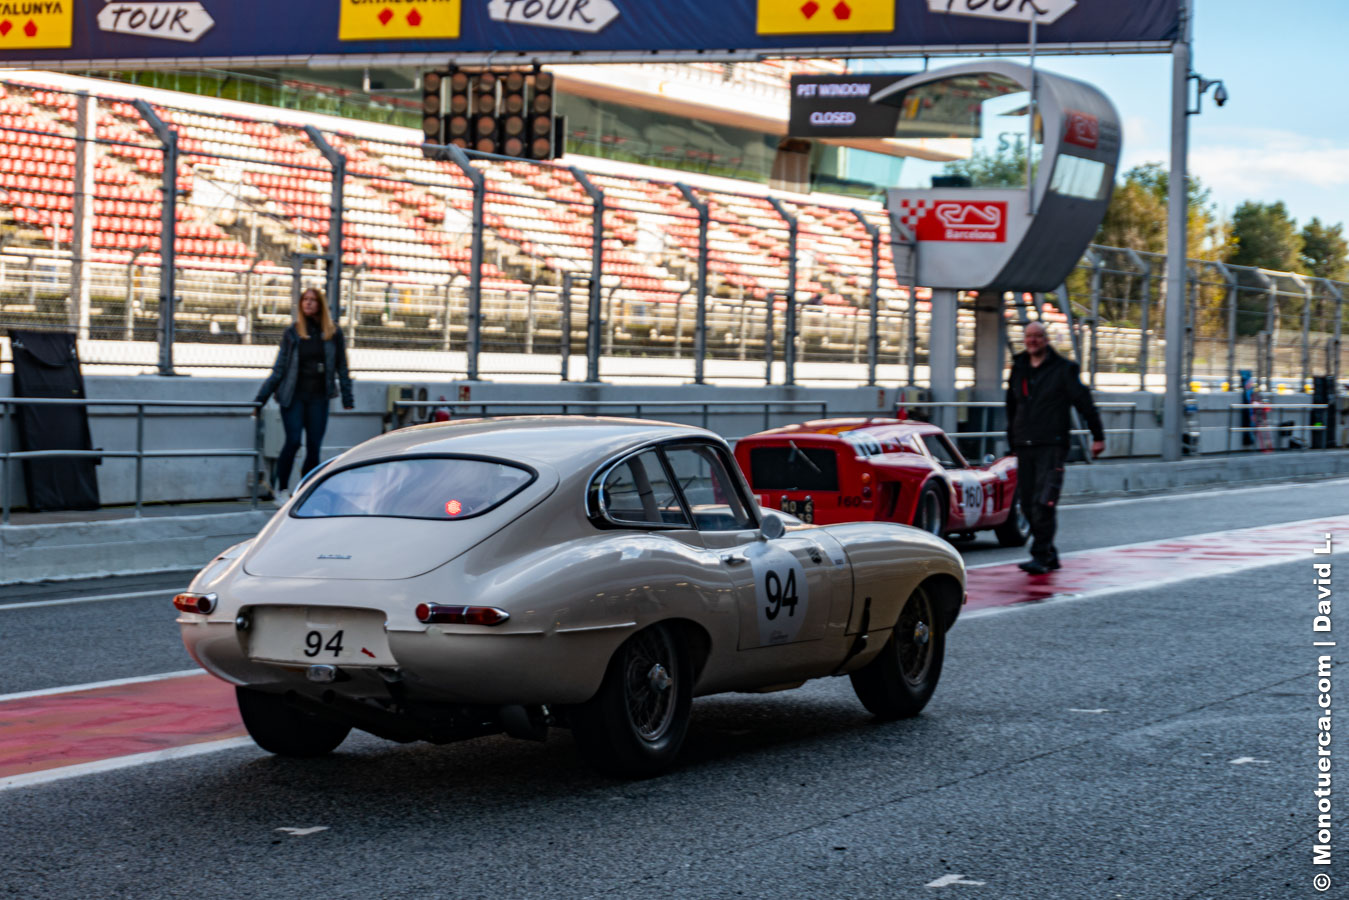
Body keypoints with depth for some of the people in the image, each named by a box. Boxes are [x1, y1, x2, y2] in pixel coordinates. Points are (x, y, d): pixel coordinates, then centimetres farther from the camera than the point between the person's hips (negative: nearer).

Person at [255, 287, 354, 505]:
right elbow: (280, 367, 7)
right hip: (293, 395, -1)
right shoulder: (292, 332, 4)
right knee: (293, 441, -13)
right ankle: (281, 488, 1)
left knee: (314, 446, -1)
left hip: (318, 397, 1)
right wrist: (262, 396, 3)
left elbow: (341, 367, 11)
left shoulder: (333, 333, 6)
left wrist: (347, 397, 8)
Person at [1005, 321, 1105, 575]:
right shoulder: (1018, 369, 15)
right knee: (1027, 504, 5)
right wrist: (1012, 440, 23)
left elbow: (1084, 402, 1)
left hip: (1052, 446, -6)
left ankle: (1040, 556, -14)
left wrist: (1098, 436, -1)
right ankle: (1049, 555, 17)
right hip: (1024, 448, 6)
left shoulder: (1063, 369, 0)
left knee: (1043, 503, -16)